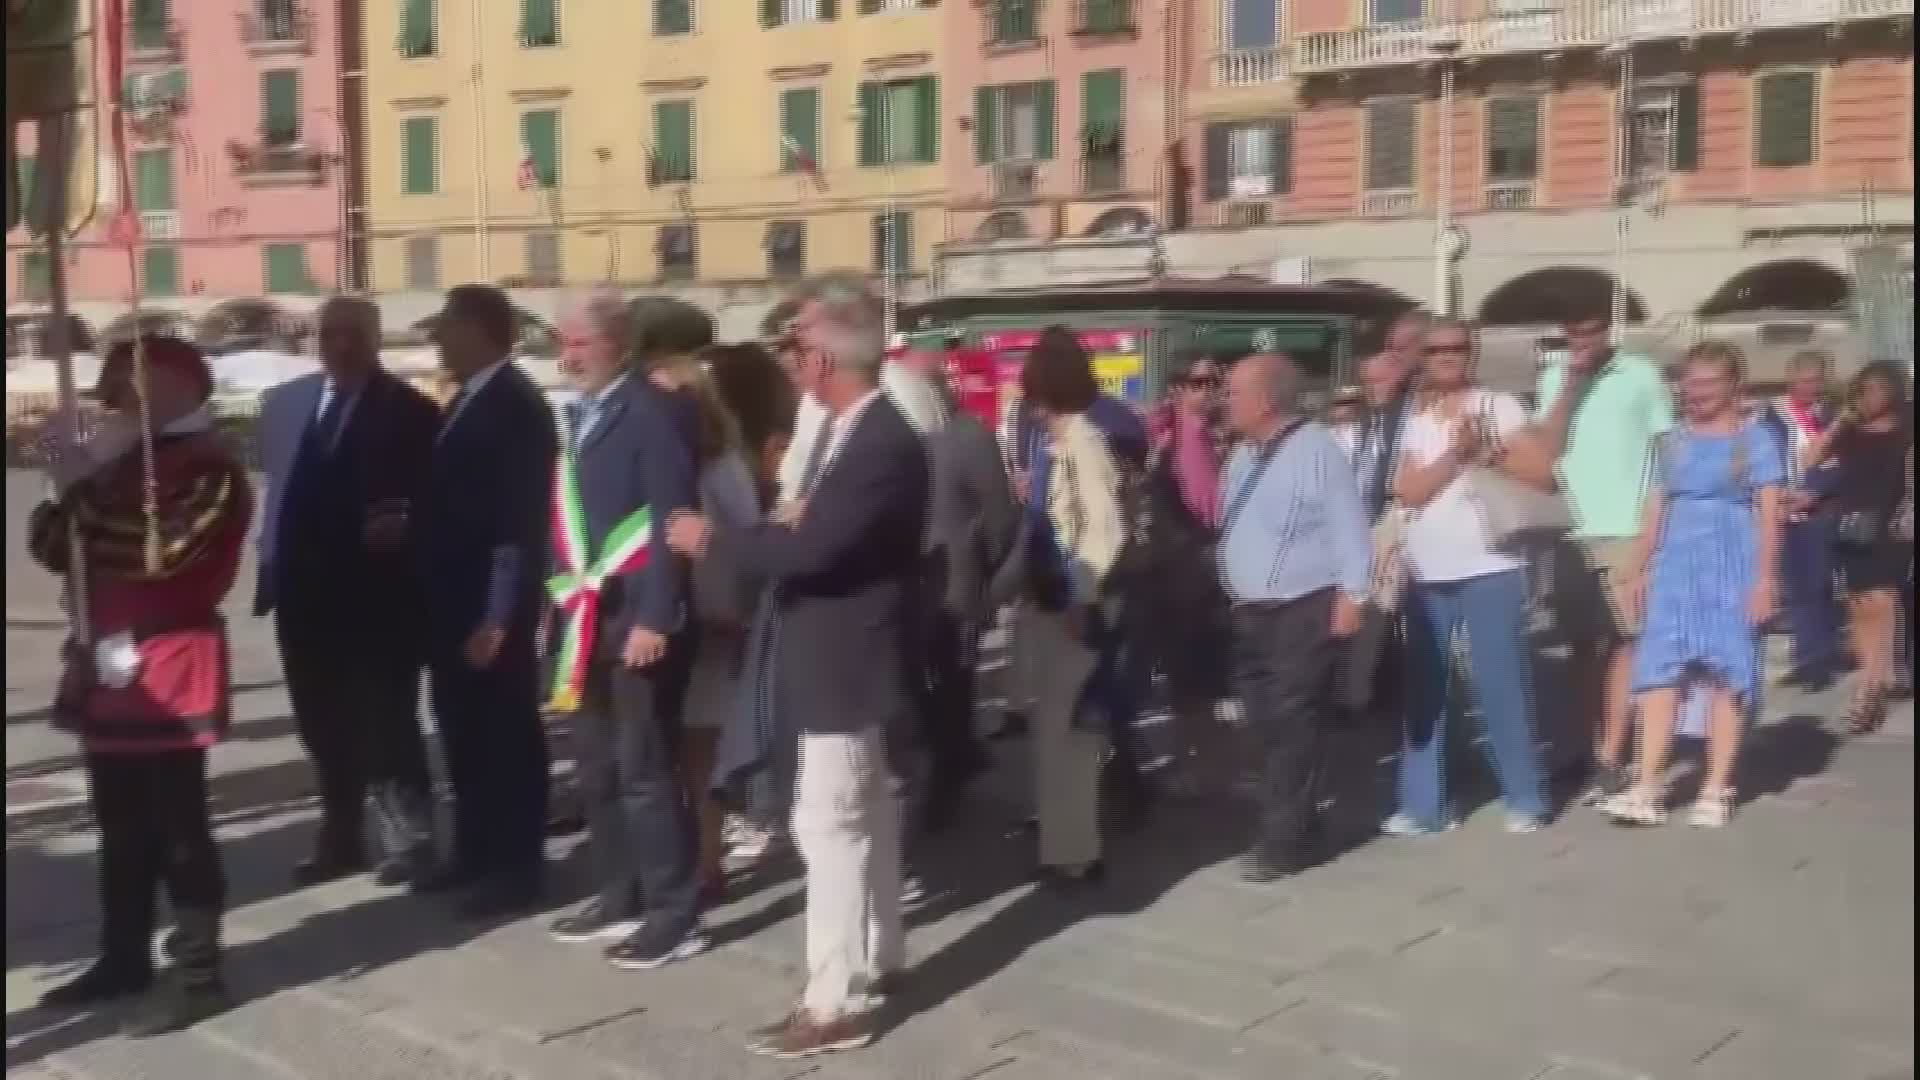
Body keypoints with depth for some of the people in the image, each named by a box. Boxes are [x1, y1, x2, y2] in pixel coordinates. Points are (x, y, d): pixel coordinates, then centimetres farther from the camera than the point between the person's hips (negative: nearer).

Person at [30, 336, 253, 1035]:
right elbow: (52, 546, 13)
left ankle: (198, 975, 7)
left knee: (177, 829, -2)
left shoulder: (208, 466, -11)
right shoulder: (119, 460, 17)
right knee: (122, 827, 16)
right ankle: (123, 958, 28)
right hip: (107, 669, 8)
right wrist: (70, 491, -7)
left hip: (169, 671, -8)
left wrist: (84, 496, -17)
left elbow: (163, 551, -24)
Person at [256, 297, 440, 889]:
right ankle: (341, 837, 28)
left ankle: (409, 839, 9)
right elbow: (277, 484, 16)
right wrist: (274, 559, 7)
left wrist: (403, 526, -24)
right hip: (303, 590, 6)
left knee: (386, 720, -1)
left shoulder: (409, 410, -5)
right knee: (324, 724, 14)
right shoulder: (284, 402, 12)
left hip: (376, 591, -6)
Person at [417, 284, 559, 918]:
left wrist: (496, 618, -19)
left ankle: (517, 867, 12)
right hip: (453, 601, 9)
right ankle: (477, 854, 28)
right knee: (464, 732, 16)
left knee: (505, 735, 1)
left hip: (490, 607, -9)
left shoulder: (517, 406, -15)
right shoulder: (467, 401, 13)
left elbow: (520, 521, -19)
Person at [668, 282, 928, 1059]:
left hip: (845, 661, -10)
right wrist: (789, 519, -6)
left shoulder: (885, 443, -23)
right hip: (842, 655, 10)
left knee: (829, 825, -7)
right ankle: (878, 957, 33)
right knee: (866, 813, 19)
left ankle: (837, 1002, -1)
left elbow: (815, 547, -30)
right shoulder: (846, 428, 9)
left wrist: (713, 539, -19)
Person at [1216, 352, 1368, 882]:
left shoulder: (1315, 448, -13)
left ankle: (1285, 837, 0)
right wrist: (1232, 592, 16)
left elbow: (1347, 525, -16)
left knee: (1291, 722, -7)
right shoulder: (1243, 454, 14)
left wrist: (1350, 594, -19)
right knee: (1266, 723, 11)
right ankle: (1286, 825, 23)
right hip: (1250, 610, 8)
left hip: (1304, 609, -8)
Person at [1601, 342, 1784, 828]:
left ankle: (1717, 789, 6)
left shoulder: (1755, 437, 1)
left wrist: (1764, 577, -11)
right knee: (1660, 669, -4)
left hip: (1732, 563, -4)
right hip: (1676, 563, 4)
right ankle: (1647, 788, -7)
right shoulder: (1674, 440, 14)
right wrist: (1639, 568, 12)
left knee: (1727, 672, 0)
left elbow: (1769, 513, -4)